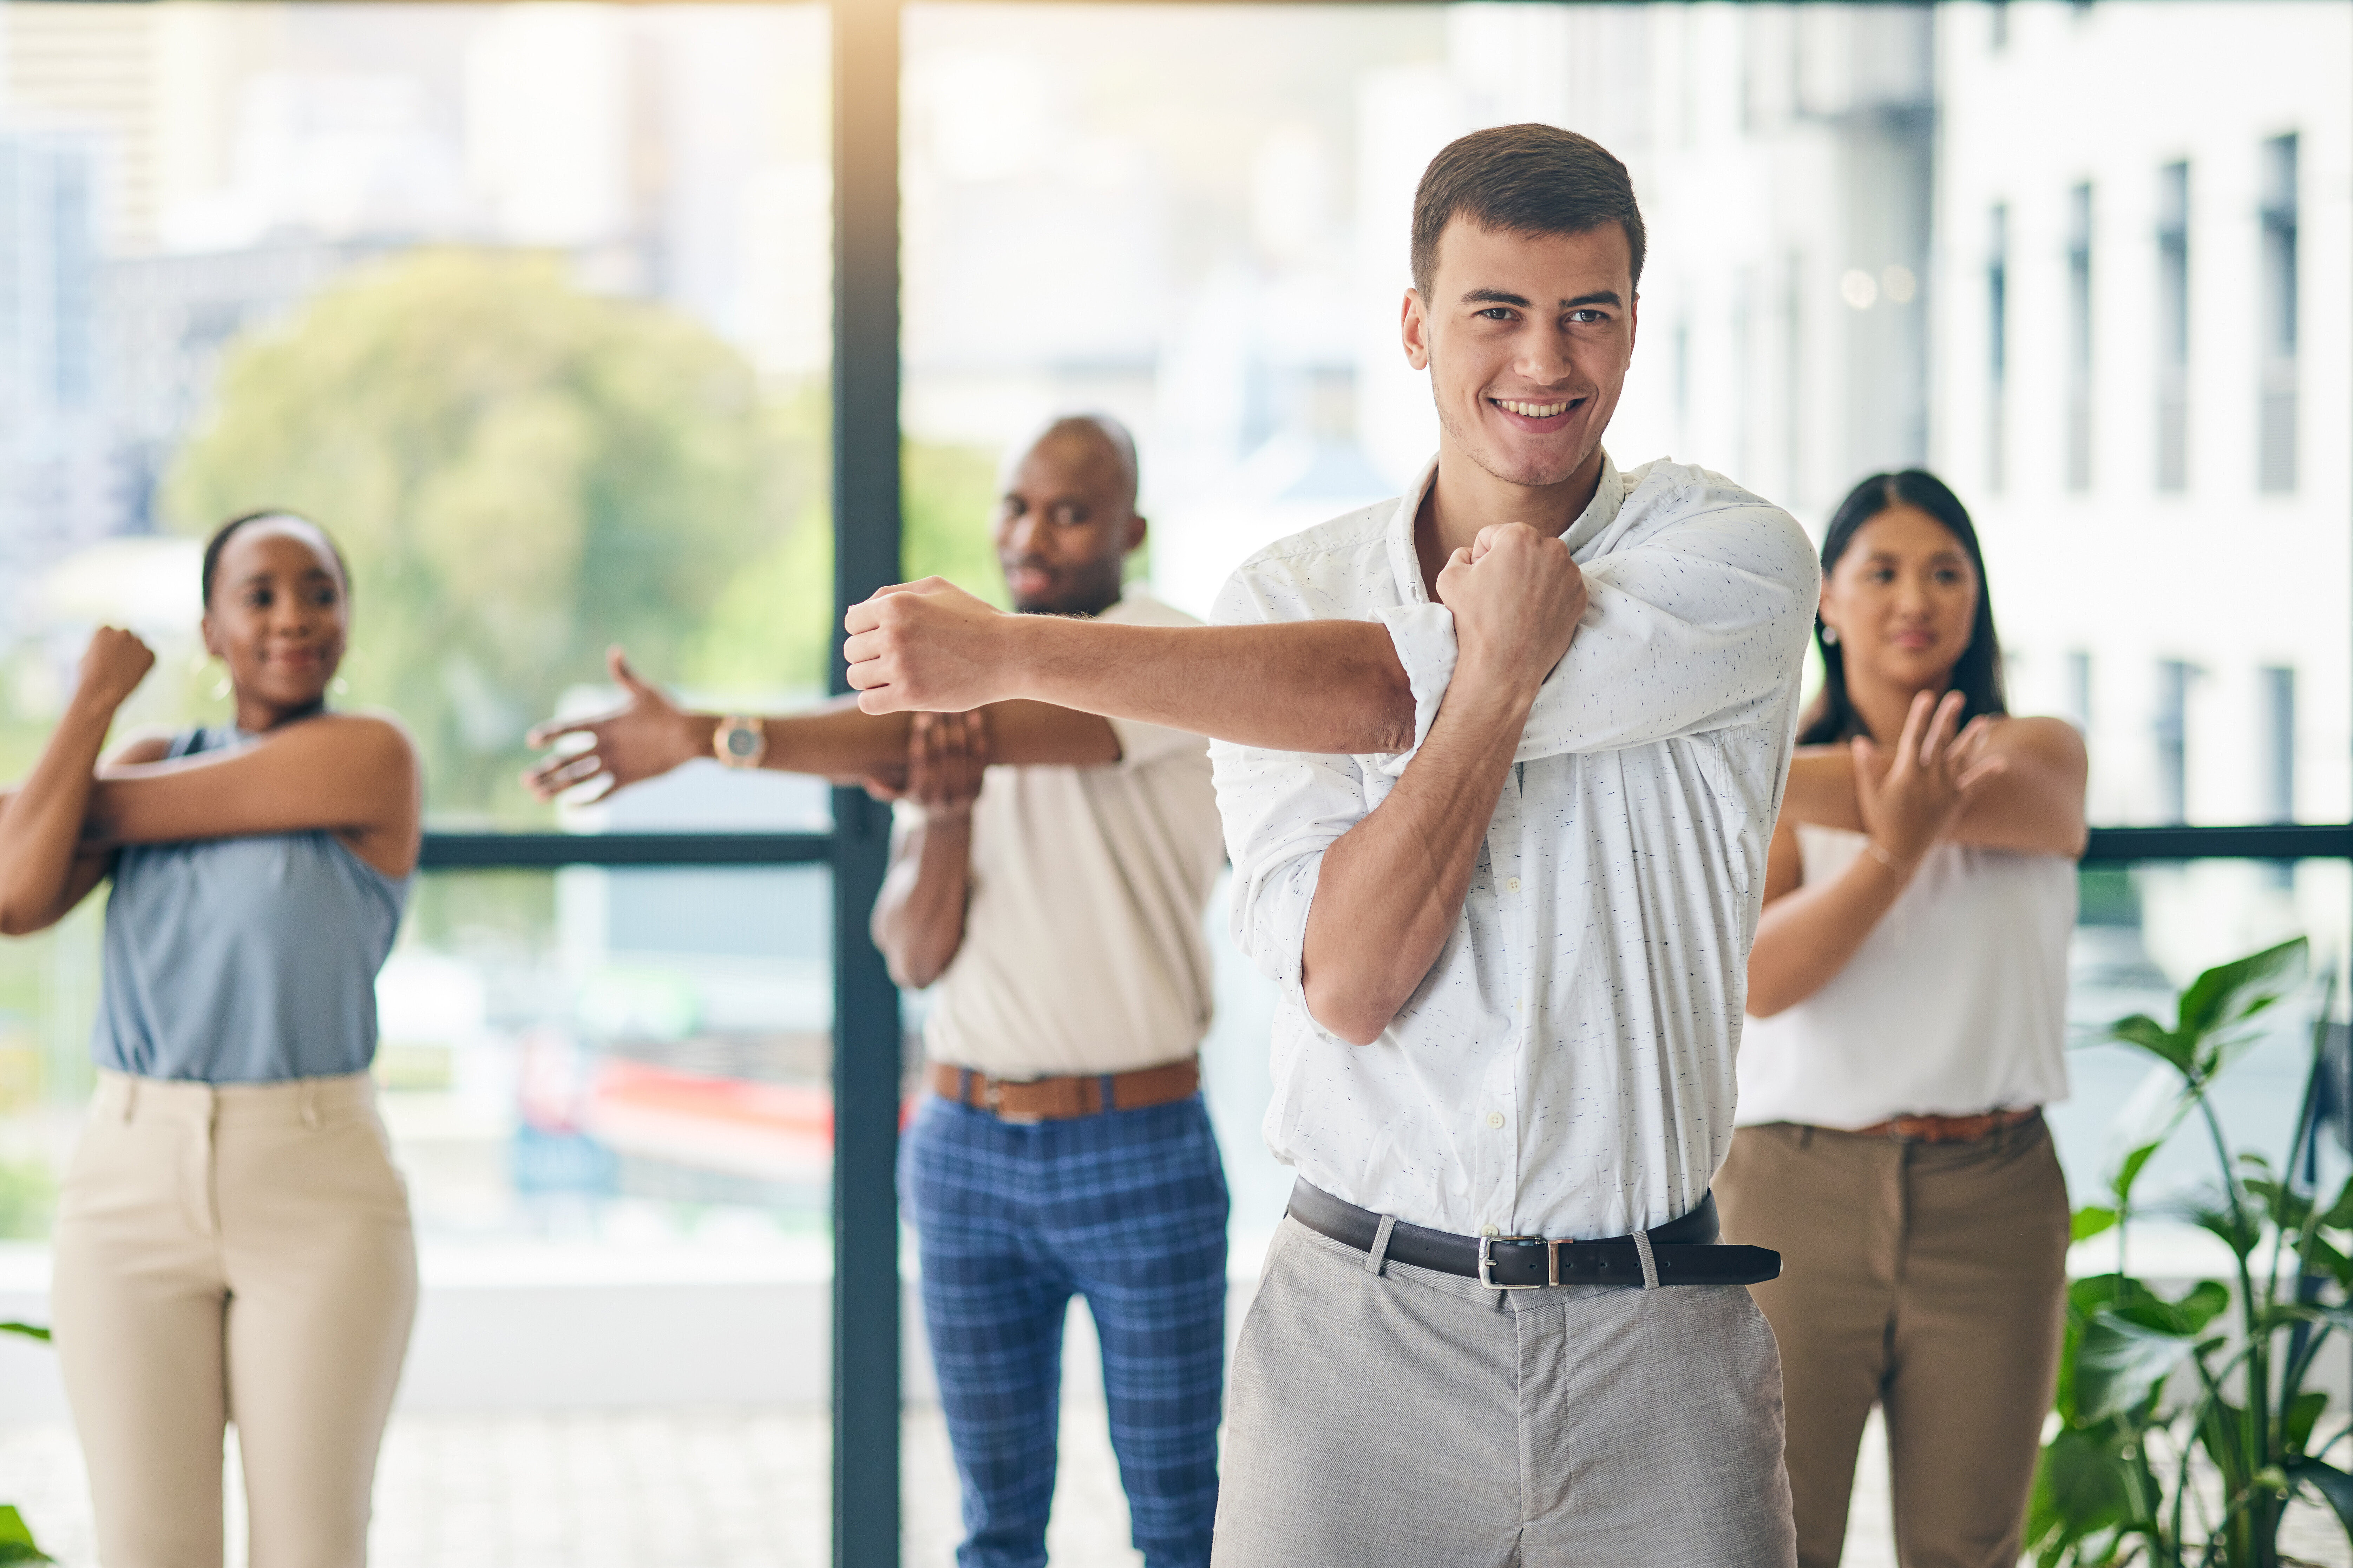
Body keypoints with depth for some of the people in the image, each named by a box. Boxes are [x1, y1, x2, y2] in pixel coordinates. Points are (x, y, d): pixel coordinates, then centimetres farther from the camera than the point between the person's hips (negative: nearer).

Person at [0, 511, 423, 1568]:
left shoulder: (371, 758, -7)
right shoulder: (152, 763, 10)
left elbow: (114, 810, -9)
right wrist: (96, 698, 1)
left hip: (317, 1200, -4)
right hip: (132, 1189, 4)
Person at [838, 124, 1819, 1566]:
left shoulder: (1740, 560, -3)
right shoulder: (1290, 594, 4)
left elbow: (1385, 694, -16)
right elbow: (1345, 985, -9)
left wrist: (1017, 654, -14)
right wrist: (1496, 679, -18)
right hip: (1363, 1328, 1)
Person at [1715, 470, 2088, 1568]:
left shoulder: (2040, 754, 7)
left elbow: (1987, 796, -19)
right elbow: (1759, 979, -11)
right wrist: (1890, 854, -30)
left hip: (1991, 1201, 1)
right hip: (1795, 1191, -1)